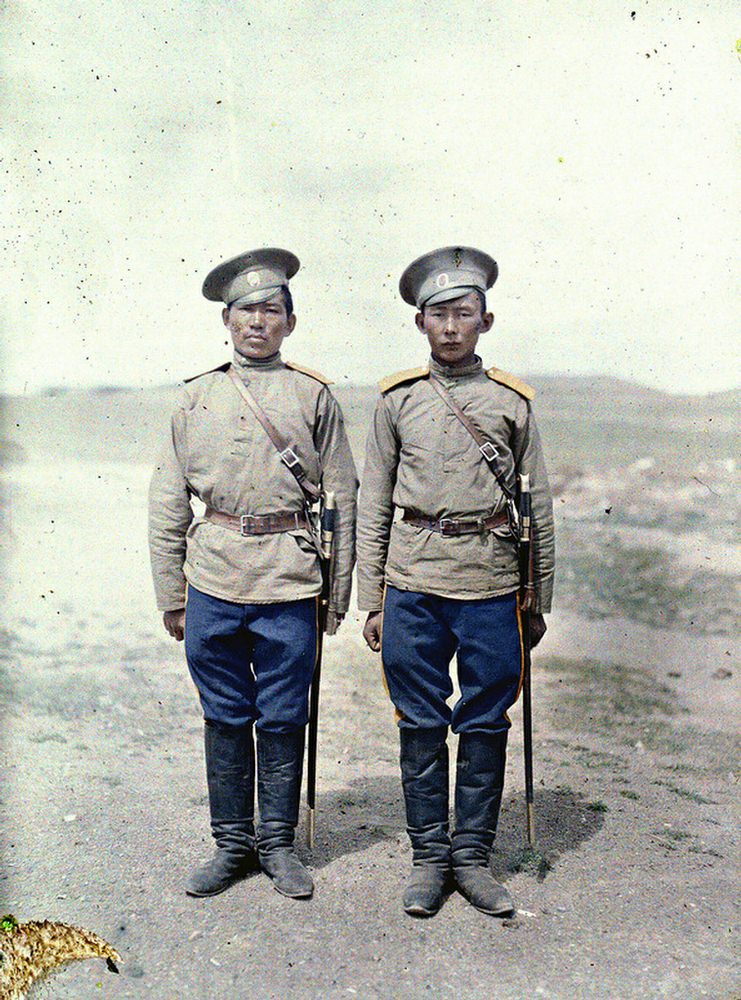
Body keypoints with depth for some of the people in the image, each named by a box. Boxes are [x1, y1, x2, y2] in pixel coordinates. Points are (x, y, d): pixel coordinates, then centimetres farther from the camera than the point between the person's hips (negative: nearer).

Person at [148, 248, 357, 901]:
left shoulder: (313, 395, 5)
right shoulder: (197, 398, 9)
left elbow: (343, 499, 7)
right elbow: (168, 504, 10)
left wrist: (339, 592, 4)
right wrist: (171, 595, 7)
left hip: (289, 582, -1)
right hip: (213, 580, 2)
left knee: (282, 719, 6)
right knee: (225, 717, 10)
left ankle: (278, 844, 23)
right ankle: (232, 844, 25)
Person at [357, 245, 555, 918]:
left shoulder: (512, 401, 5)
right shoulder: (397, 399, 5)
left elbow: (540, 507, 9)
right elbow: (373, 505, 8)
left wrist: (539, 602, 8)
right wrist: (371, 599, 4)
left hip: (491, 587, 0)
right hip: (413, 585, 0)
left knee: (486, 725, 7)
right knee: (421, 725, 7)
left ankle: (473, 856, 22)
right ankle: (429, 857, 22)